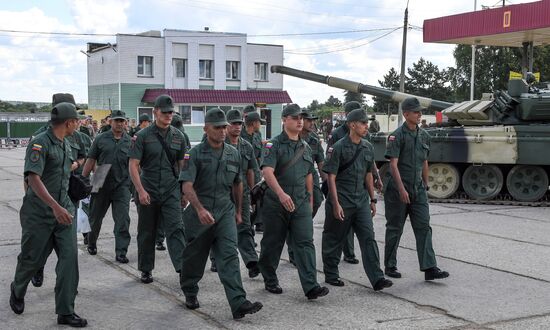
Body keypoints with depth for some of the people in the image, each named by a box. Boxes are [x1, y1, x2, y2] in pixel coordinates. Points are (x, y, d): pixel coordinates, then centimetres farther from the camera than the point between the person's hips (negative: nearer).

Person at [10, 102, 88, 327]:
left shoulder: (65, 144, 9)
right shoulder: (40, 143, -16)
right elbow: (33, 178, -27)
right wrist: (55, 206, -35)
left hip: (64, 210, 6)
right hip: (39, 213, -6)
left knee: (69, 257, -4)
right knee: (32, 258, 9)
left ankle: (65, 312, 0)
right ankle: (17, 291, 41)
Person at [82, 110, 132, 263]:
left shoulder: (130, 141, 4)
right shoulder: (101, 139, 3)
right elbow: (91, 160, 4)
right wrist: (83, 179, 1)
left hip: (122, 185, -1)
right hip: (101, 185, 1)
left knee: (123, 219, -8)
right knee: (95, 217, 15)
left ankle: (121, 252, -3)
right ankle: (91, 243, 40)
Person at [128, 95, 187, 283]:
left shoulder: (178, 136, 7)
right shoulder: (143, 136, -4)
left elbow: (181, 165, 14)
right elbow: (133, 165, -7)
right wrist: (141, 190, -16)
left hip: (171, 192, 2)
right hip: (148, 192, -1)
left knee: (175, 229, -10)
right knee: (146, 232, 9)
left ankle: (182, 267, -14)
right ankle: (146, 270, 22)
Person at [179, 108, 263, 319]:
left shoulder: (234, 154, 8)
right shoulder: (196, 154, -7)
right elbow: (187, 185, -15)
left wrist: (238, 211, 21)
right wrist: (200, 209, -29)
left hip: (225, 212, 2)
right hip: (200, 214, -2)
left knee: (229, 255, -9)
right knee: (194, 256, 11)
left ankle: (238, 303, -16)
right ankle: (190, 292, 35)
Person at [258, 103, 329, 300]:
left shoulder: (306, 147, 13)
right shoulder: (274, 145, -7)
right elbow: (267, 171, -21)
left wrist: (310, 200, 20)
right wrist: (281, 194, -34)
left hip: (301, 203, 4)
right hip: (276, 203, -4)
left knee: (305, 242, -6)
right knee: (272, 244, 8)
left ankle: (311, 287, -10)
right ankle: (270, 281, 26)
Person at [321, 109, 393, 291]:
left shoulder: (368, 148, 9)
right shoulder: (339, 147, -10)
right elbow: (331, 177, -11)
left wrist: (373, 199, 15)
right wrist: (336, 204, -17)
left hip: (361, 200, 5)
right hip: (342, 200, -5)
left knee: (368, 238, -3)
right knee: (334, 239, 7)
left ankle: (377, 278, -5)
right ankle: (331, 275, 22)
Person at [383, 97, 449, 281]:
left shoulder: (424, 135, 11)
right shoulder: (397, 136, -10)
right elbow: (393, 164, -16)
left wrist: (425, 185, 18)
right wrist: (402, 189, -22)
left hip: (418, 189, 6)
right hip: (398, 189, -5)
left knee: (423, 227, -3)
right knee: (395, 228, 5)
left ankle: (429, 268, -5)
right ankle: (390, 266, 18)